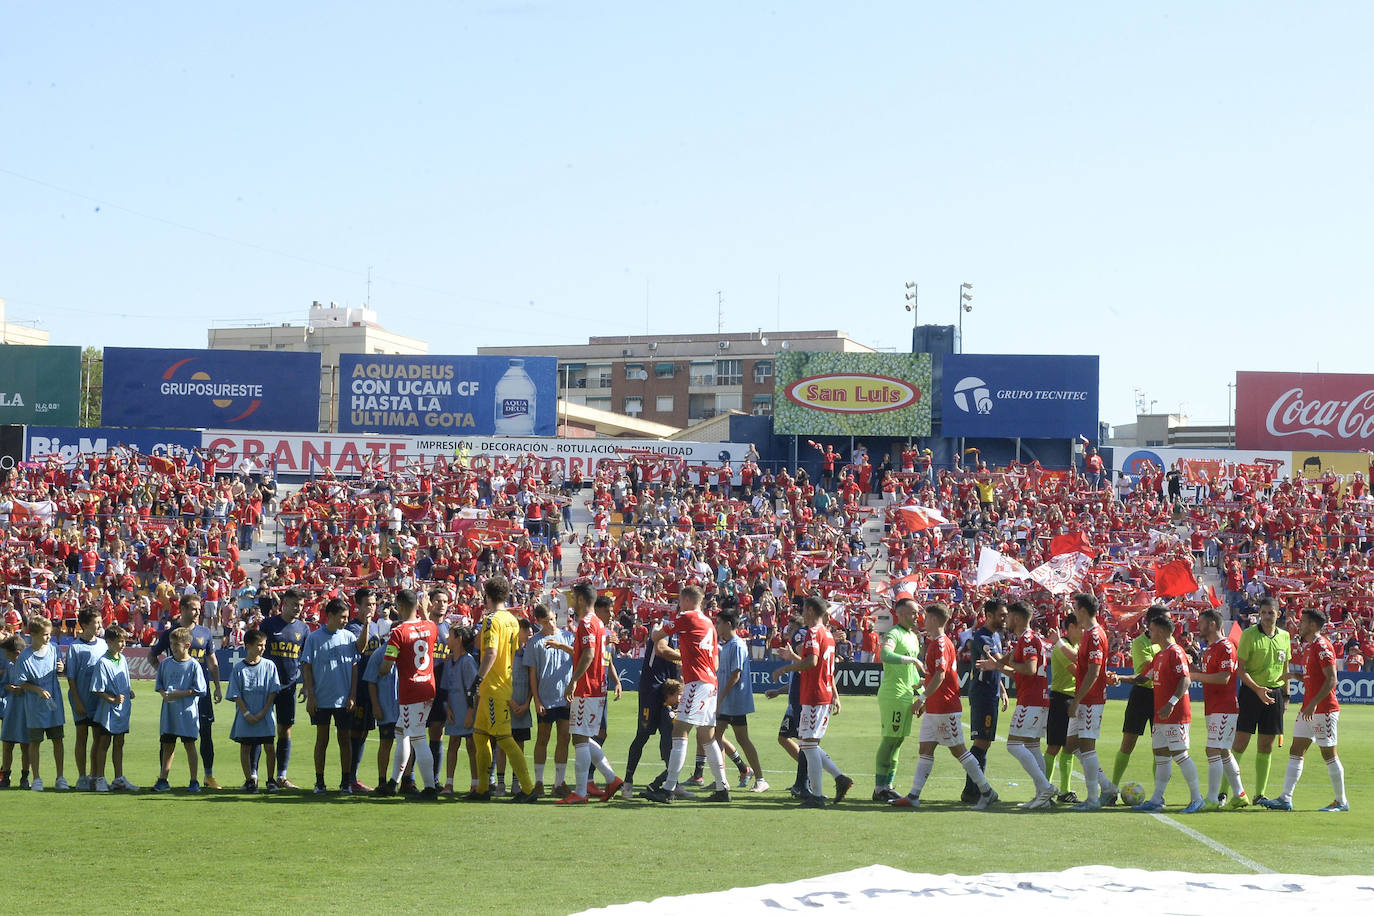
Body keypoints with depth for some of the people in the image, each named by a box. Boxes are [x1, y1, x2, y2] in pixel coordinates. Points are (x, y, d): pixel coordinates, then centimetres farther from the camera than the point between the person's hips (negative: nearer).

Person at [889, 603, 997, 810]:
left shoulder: (941, 644, -15)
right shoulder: (933, 643, 15)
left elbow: (940, 676, -23)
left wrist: (922, 699, -23)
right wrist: (926, 702, 24)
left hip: (945, 708, -10)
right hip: (933, 708, 10)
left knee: (958, 750, -4)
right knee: (925, 750, 6)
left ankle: (987, 792, 2)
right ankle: (913, 796, 4)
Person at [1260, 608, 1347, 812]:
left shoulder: (1323, 646, -14)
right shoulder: (1310, 647, 17)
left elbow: (1331, 679, -20)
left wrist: (1314, 703, -25)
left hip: (1324, 709, -10)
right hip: (1309, 709, 10)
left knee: (1329, 754, -2)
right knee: (1295, 751, 4)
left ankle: (1341, 802, 8)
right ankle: (1286, 798, 2)